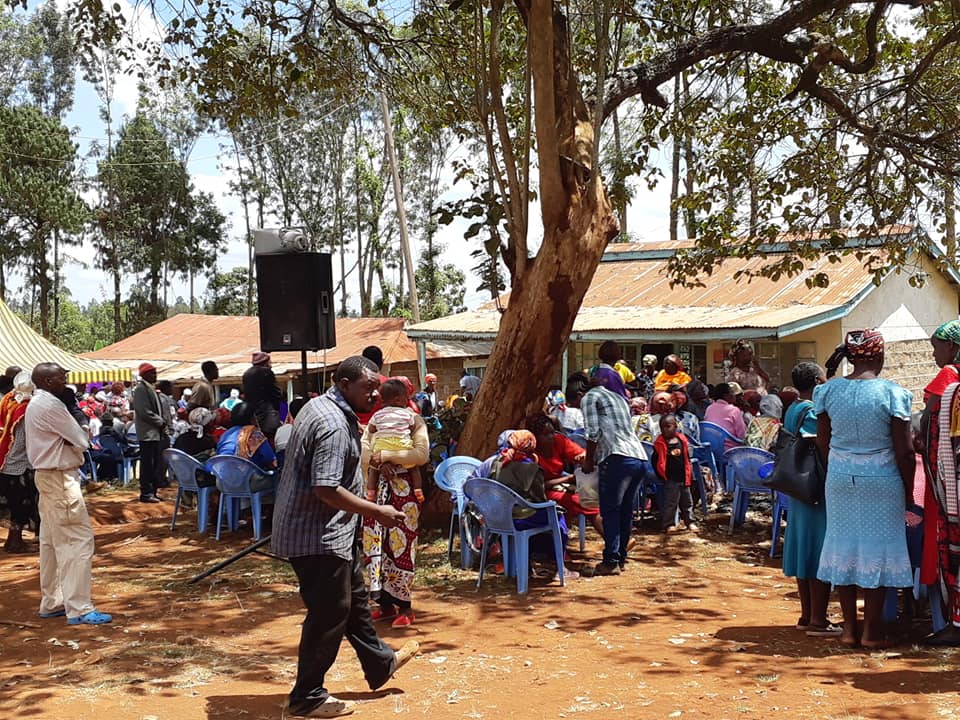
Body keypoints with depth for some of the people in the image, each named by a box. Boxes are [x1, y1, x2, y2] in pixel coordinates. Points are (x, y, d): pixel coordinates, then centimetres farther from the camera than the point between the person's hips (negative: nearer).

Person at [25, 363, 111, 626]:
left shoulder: (36, 404, 14)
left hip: (47, 475, 11)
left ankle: (51, 603, 22)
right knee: (78, 540, -10)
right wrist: (78, 440, 4)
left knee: (52, 541, 15)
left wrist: (73, 439, -1)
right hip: (60, 478, -11)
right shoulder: (50, 405, -18)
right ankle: (79, 609, -10)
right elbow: (80, 441, -15)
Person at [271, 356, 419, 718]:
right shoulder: (335, 426, -24)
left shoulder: (319, 406, 9)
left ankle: (380, 664, 39)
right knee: (329, 613, 1)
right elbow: (326, 489, -30)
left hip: (330, 530, 11)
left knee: (354, 598, 22)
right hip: (319, 535, -11)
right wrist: (377, 512, -22)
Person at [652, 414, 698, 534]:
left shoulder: (682, 440, 2)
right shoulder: (660, 443, -9)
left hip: (683, 478, 4)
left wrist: (689, 475, 9)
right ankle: (668, 524, 7)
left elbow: (687, 459, 10)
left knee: (687, 502, 14)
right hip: (670, 480, -4)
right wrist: (662, 476, -5)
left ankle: (690, 522, 25)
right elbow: (656, 461, -5)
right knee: (670, 502, 0)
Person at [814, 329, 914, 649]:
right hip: (881, 480, -3)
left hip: (840, 479, 3)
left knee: (843, 544, 10)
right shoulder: (892, 393, -12)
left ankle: (849, 628, 17)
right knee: (878, 549, 6)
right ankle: (871, 631, 11)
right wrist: (909, 490, 1)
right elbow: (904, 451, -10)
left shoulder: (829, 390, -2)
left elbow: (822, 442, 4)